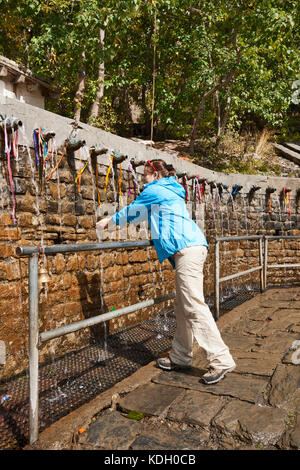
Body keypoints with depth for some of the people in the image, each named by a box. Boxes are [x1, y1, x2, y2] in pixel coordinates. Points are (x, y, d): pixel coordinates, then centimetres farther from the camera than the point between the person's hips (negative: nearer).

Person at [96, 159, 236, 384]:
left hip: (187, 248, -10)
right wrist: (112, 221, 45)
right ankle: (180, 357, 16)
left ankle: (221, 360, -12)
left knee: (194, 305, -13)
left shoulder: (154, 191, 3)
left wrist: (110, 220, 31)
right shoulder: (170, 192, 29)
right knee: (182, 306, 10)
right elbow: (141, 214, 39)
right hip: (192, 248, 10)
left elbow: (132, 211, 15)